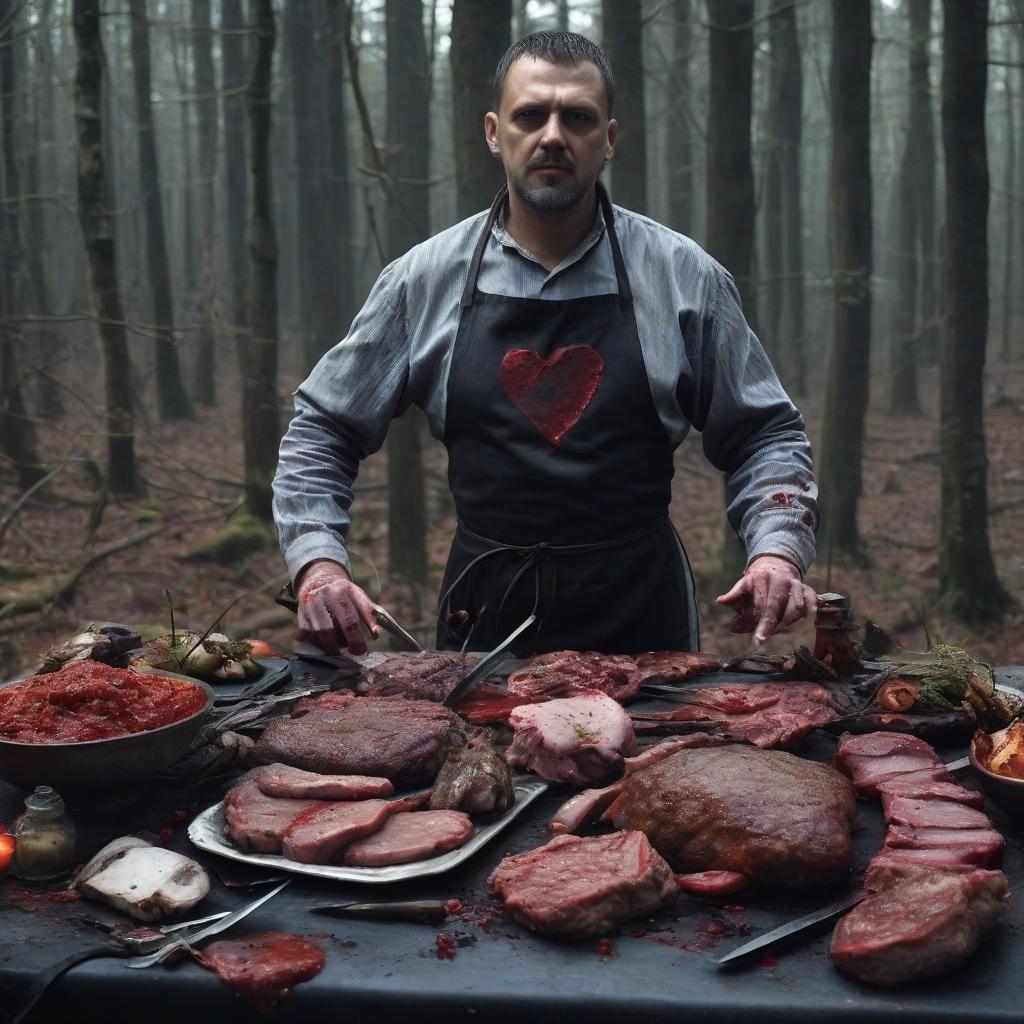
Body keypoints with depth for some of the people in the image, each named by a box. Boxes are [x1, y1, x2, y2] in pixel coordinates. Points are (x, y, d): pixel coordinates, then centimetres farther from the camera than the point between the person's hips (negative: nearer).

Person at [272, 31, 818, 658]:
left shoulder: (686, 278, -2)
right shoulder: (423, 281, 0)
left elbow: (764, 435, 4)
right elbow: (322, 433, 5)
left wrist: (776, 551, -13)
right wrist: (319, 565, -9)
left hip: (640, 614, 0)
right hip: (483, 611, 1)